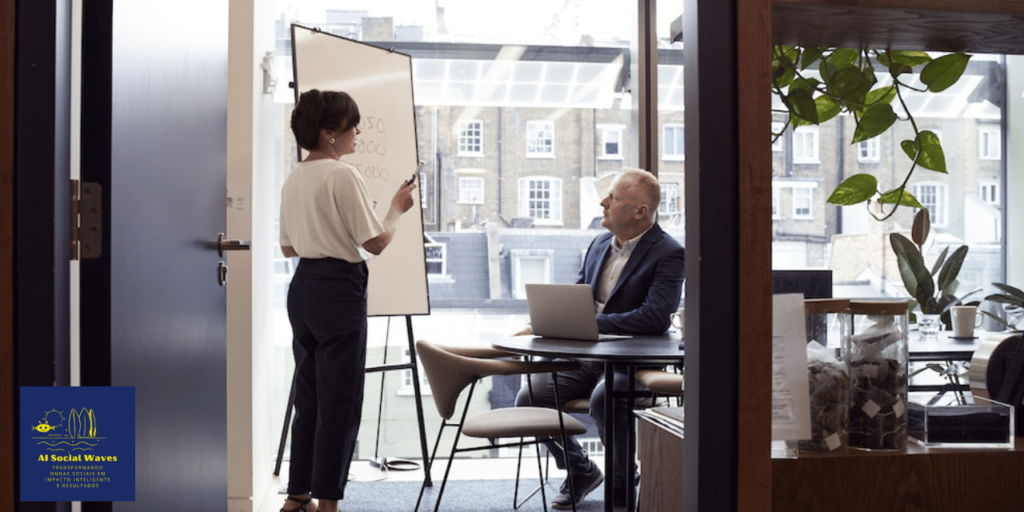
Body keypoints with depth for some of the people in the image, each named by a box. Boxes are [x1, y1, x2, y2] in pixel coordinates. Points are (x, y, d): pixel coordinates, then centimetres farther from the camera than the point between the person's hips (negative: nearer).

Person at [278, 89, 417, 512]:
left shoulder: (293, 179, 11)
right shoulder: (343, 176, -14)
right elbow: (376, 243, -13)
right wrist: (397, 209, 3)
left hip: (302, 287, 8)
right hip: (339, 291, -8)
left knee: (308, 398, 16)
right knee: (340, 402, 1)